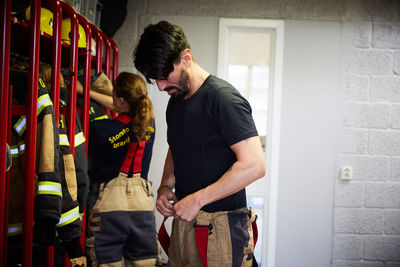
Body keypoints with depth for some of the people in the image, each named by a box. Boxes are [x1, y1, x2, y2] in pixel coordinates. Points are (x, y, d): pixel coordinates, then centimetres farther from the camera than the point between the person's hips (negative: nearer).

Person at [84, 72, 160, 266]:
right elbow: (128, 109, 20)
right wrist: (88, 91, 27)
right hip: (142, 205, 4)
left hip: (109, 206, -4)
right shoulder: (149, 124, 3)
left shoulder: (99, 129, -13)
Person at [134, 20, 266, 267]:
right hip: (184, 221, 8)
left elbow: (254, 165, -23)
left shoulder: (223, 98, -16)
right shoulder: (176, 101, 12)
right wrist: (166, 187, 6)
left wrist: (197, 200, -19)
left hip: (219, 228, -8)